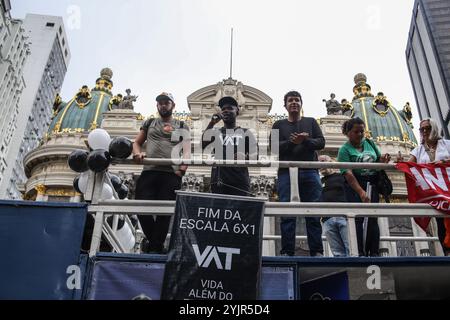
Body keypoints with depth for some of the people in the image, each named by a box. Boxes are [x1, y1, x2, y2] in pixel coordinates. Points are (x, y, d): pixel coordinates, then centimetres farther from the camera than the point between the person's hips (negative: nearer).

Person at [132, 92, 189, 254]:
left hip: (171, 173, -2)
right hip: (149, 171, 2)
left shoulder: (181, 126, 17)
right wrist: (137, 153, -3)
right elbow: (137, 142, 21)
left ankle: (155, 248, 1)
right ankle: (156, 244, 12)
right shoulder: (149, 123, 24)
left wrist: (183, 168, -12)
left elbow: (186, 149, 7)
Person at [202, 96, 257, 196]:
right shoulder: (214, 133, 15)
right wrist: (211, 124, -6)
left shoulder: (246, 133, 12)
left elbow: (255, 155, 6)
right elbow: (201, 146, -3)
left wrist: (245, 157, -16)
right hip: (218, 182, 1)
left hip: (240, 182, -1)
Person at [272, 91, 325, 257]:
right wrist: (291, 142, -13)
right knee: (287, 213, -7)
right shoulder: (279, 125, 16)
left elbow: (321, 142, 7)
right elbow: (274, 146, 2)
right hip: (286, 172, -1)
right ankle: (287, 251, -6)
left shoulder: (311, 122, 19)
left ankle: (317, 251, -3)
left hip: (310, 172, 1)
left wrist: (306, 141, -11)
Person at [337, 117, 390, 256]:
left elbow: (379, 160, 20)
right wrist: (361, 192, -29)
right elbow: (348, 174, -17)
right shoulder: (345, 150, -6)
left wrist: (383, 161, -6)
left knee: (373, 219, -1)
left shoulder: (370, 143, 11)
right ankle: (361, 253, -11)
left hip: (372, 184, 4)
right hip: (355, 186, -4)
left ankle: (374, 253, 0)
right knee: (359, 218, -12)